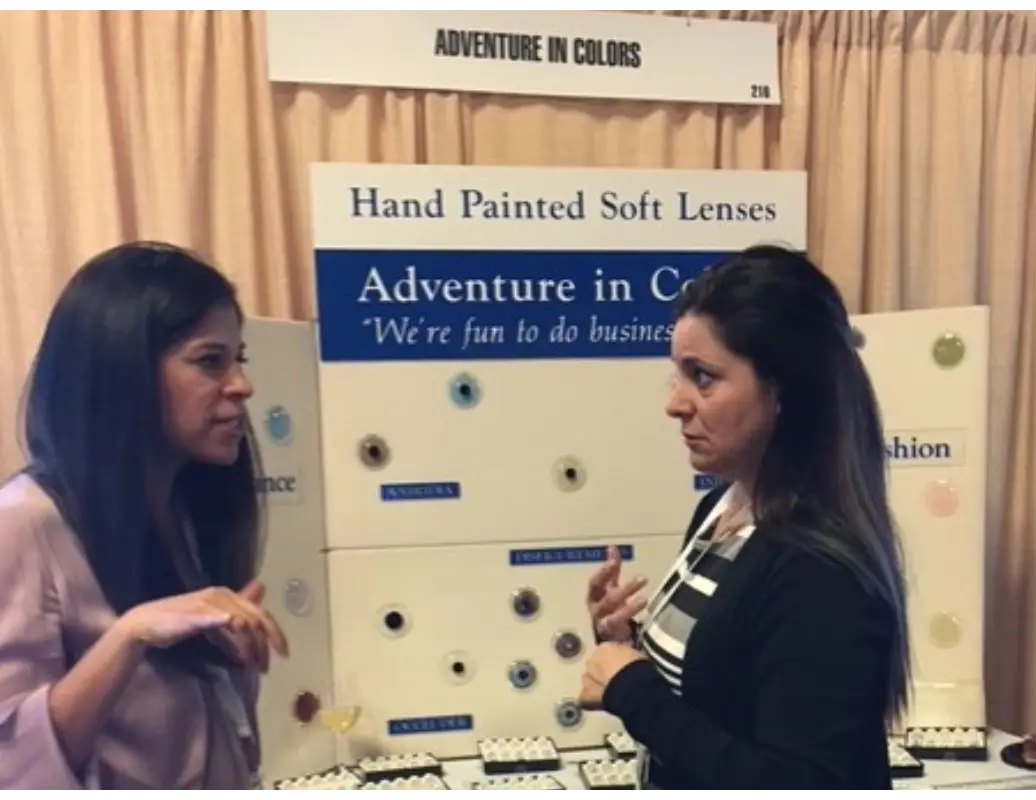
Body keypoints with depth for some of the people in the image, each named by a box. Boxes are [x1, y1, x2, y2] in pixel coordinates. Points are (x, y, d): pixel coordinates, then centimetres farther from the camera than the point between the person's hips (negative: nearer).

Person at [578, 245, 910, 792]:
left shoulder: (819, 573, -29)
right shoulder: (719, 507, -5)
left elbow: (793, 782, -30)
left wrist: (631, 690, -26)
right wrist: (627, 645, -11)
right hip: (667, 777, 7)